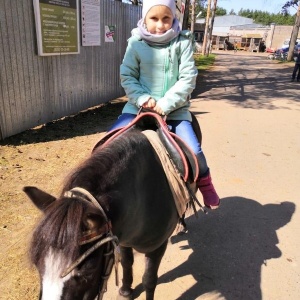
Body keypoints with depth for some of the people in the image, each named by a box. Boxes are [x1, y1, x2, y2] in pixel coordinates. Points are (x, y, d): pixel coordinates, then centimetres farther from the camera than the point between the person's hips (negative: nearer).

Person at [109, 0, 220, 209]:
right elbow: (127, 76, 1)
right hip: (139, 106, 2)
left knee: (193, 150, -12)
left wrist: (166, 104, -18)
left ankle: (205, 184, 18)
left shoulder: (182, 42, -3)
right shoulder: (136, 42, -1)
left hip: (175, 109, -1)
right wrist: (142, 98, -16)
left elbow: (188, 78, -8)